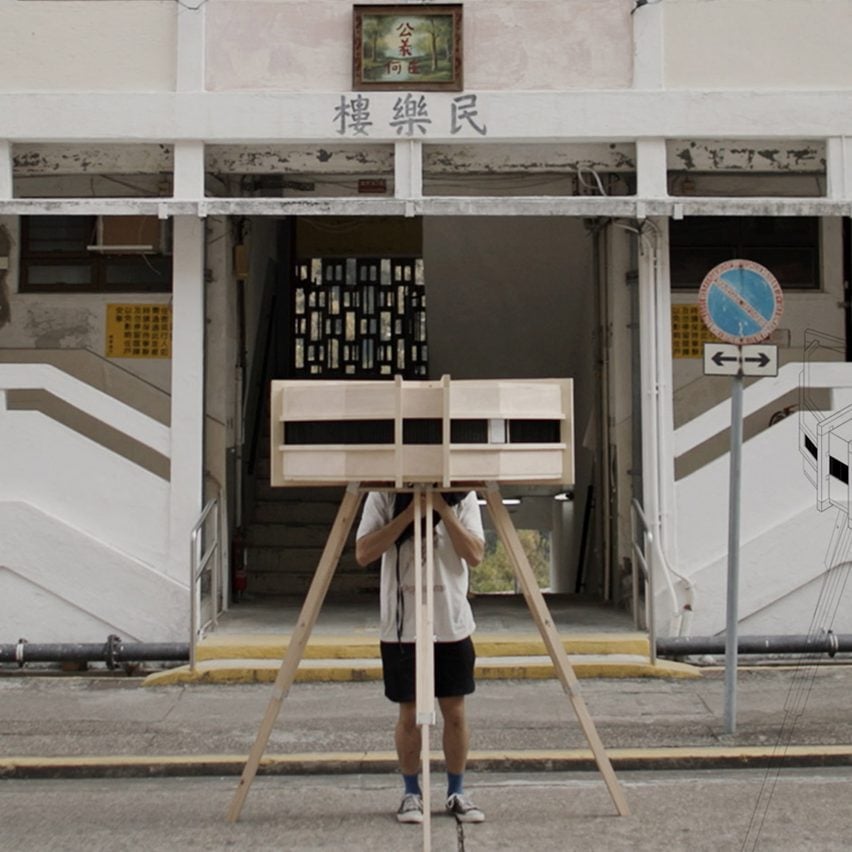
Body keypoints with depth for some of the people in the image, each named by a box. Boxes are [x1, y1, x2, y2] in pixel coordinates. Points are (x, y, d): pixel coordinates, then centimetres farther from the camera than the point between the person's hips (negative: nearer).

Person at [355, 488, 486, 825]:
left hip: (453, 624, 1)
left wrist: (444, 510, -16)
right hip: (401, 625, -1)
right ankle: (411, 793, 21)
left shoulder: (462, 497, 1)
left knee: (454, 711, 6)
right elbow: (363, 553, -11)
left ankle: (457, 793, 21)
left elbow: (475, 554, -8)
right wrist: (409, 513, -17)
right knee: (409, 714, 5)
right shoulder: (383, 496, -2)